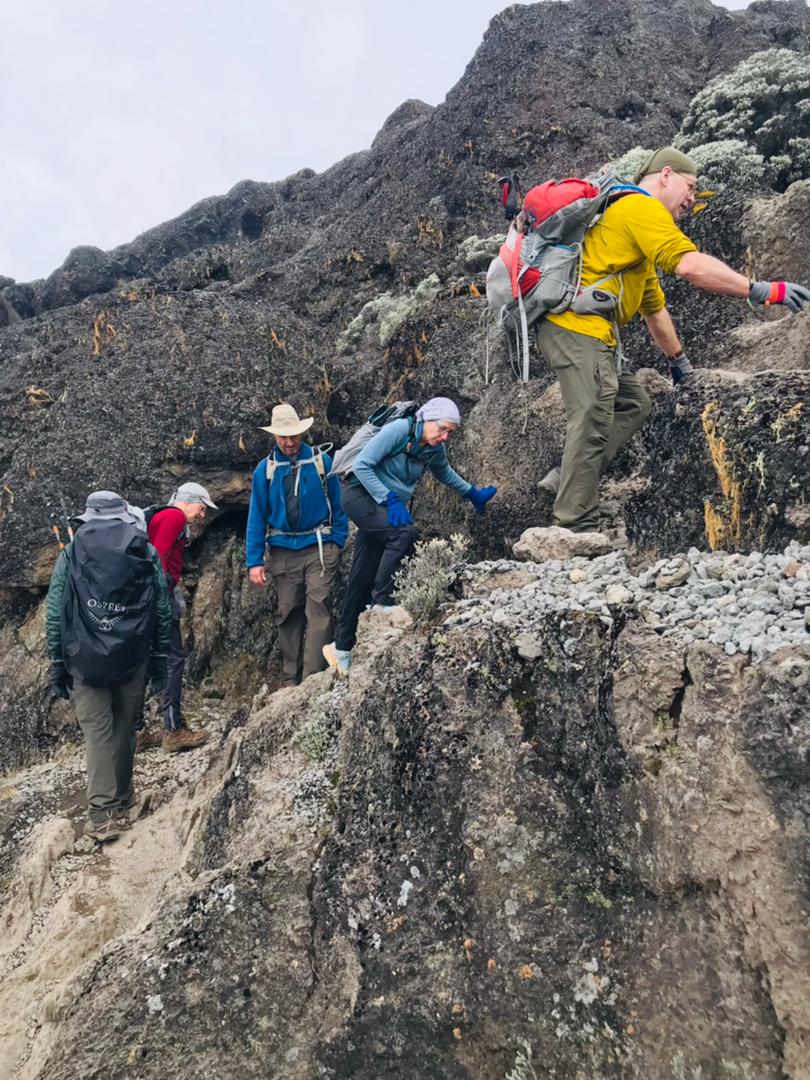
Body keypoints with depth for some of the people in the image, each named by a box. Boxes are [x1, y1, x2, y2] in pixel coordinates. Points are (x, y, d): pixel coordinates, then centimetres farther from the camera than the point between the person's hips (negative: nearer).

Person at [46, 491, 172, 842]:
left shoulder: (70, 556, 0)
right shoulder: (147, 554, 4)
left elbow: (55, 615, -2)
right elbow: (163, 612, 5)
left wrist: (57, 664, 5)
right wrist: (159, 658, 12)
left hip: (87, 661, -1)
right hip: (133, 660, 2)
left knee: (97, 731, 1)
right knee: (124, 727, 16)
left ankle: (102, 812, -5)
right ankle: (122, 794, 30)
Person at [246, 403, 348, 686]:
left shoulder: (321, 460, 0)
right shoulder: (265, 469, 3)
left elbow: (338, 504, 5)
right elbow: (256, 517, 4)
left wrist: (338, 542, -1)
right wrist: (254, 561, 0)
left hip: (319, 548, -2)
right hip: (283, 551, 2)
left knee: (318, 611, -9)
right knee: (288, 615, 9)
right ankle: (290, 681, 18)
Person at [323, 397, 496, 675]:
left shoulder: (435, 450, 4)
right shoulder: (398, 430, -18)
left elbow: (444, 473, 27)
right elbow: (362, 465, -20)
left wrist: (472, 493, 32)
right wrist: (390, 500, -24)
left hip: (388, 508, 7)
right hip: (360, 495, -7)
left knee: (362, 581, 6)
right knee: (406, 532, -33)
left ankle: (341, 647, 15)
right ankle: (382, 601, -25)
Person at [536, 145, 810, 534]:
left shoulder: (631, 215, 27)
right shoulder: (642, 207, -5)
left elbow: (654, 305, 31)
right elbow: (689, 265, -21)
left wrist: (678, 358, 34)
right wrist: (760, 290, -18)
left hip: (584, 331, 10)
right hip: (578, 328, -10)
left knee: (633, 404, 14)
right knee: (592, 425, -11)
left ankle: (566, 477, 8)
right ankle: (577, 528, -8)